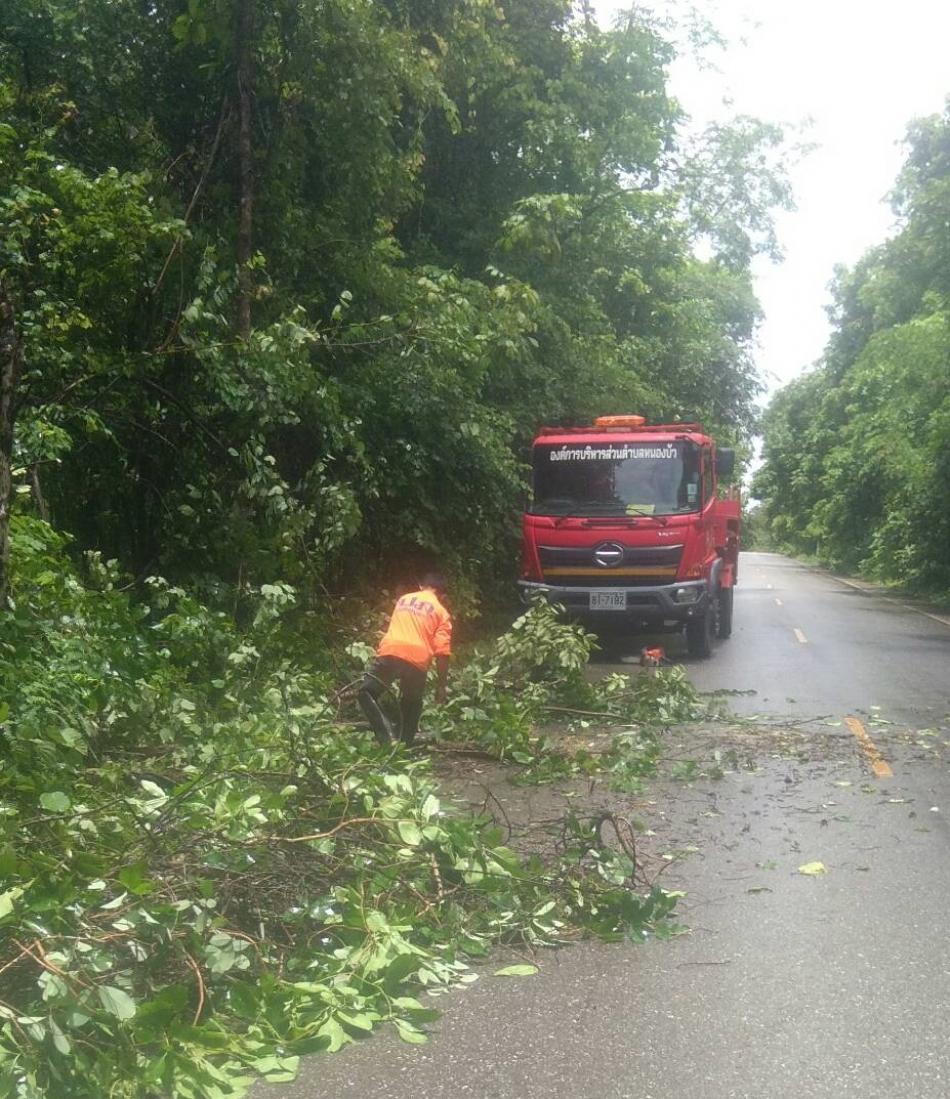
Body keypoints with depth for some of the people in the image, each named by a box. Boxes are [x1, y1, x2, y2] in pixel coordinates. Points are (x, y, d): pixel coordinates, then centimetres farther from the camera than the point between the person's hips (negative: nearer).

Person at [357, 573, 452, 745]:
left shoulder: (403, 599, 25)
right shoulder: (442, 613, 14)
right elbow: (442, 652, 5)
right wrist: (441, 686, 11)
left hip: (391, 652, 1)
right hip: (417, 660, -1)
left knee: (366, 692, 15)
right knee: (411, 706, 21)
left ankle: (387, 737, -2)